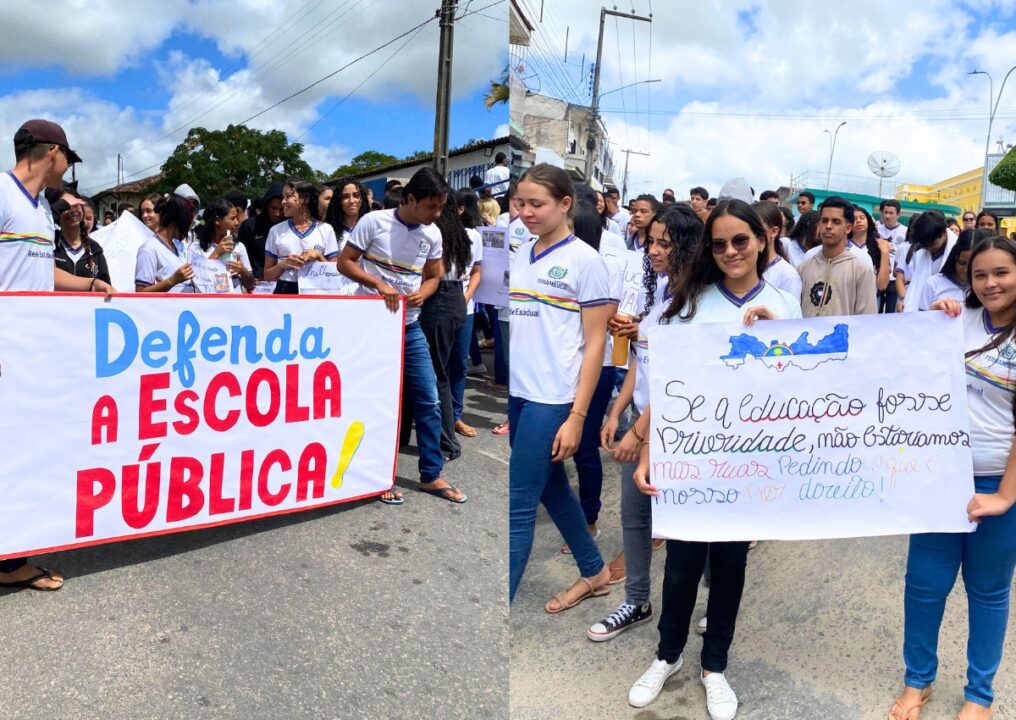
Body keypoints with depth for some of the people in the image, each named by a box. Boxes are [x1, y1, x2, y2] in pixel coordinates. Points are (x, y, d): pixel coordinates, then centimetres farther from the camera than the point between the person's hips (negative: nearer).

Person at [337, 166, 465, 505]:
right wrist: (379, 285, -22)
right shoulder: (374, 222, -11)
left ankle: (431, 475, 17)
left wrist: (421, 294, -12)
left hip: (409, 325, 5)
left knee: (429, 398, 4)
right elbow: (345, 263, -8)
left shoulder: (433, 235, 2)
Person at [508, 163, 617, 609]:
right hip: (516, 393, 7)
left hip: (552, 398, -7)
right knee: (551, 488, 18)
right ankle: (594, 572, 39)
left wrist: (577, 416, -13)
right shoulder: (521, 255, 10)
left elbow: (594, 344, -8)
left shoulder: (584, 260, -7)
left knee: (518, 506, -5)